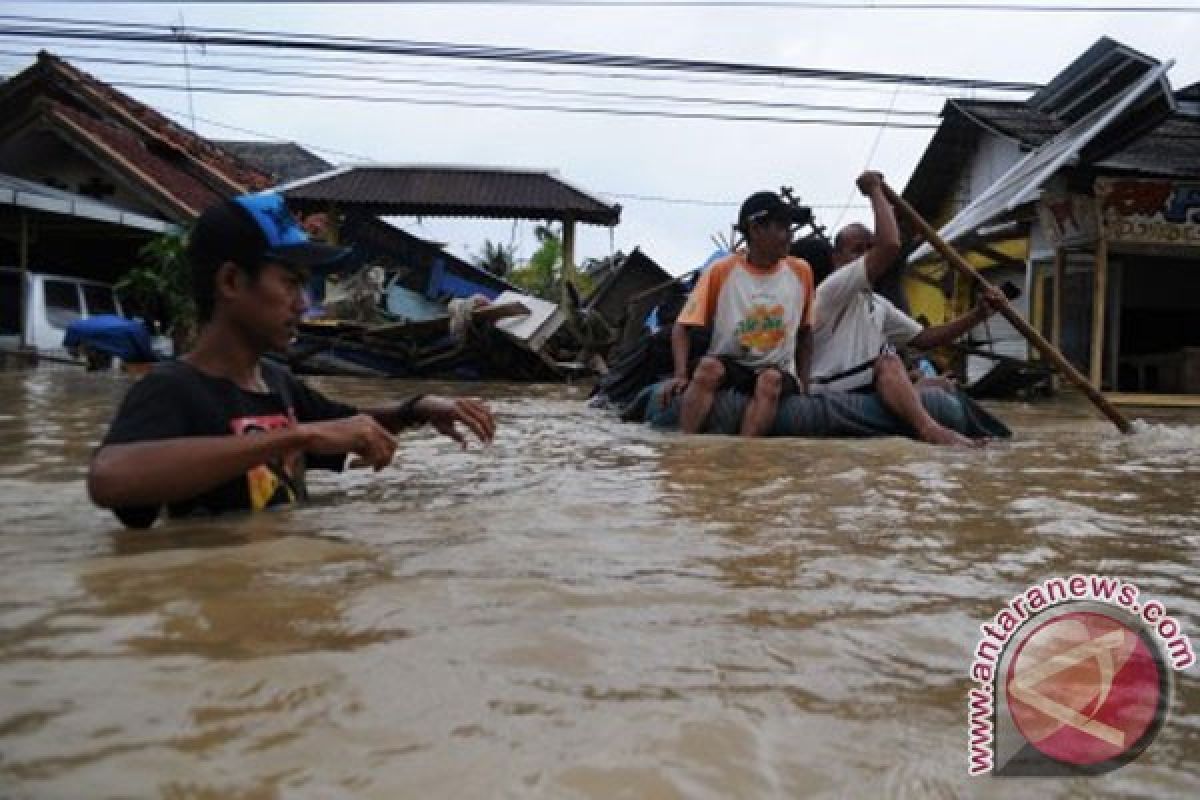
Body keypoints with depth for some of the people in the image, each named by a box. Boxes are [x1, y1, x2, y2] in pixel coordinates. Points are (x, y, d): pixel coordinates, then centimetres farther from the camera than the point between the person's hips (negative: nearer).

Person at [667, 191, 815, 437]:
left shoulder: (801, 272, 2)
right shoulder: (722, 271, -6)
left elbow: (805, 331, 14)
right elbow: (682, 327, -6)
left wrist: (803, 383, 4)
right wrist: (682, 374, -22)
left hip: (778, 371, 1)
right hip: (728, 365, -1)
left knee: (771, 380, -34)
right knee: (709, 366, -35)